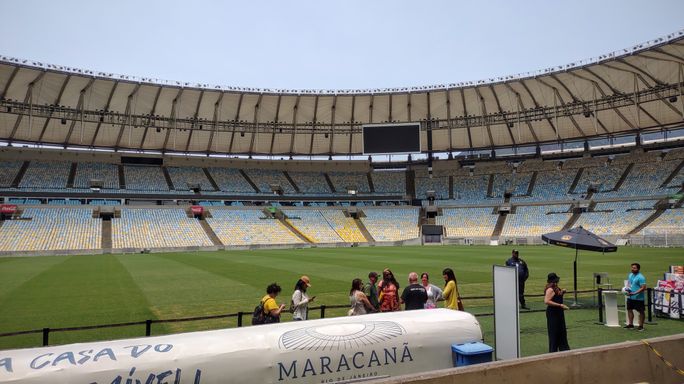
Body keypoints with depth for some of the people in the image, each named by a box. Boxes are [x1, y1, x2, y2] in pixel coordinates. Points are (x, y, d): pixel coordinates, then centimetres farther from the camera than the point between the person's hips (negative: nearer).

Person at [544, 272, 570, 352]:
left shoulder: (556, 288, 9)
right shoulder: (550, 289, -21)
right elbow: (546, 301, -30)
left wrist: (562, 292, 5)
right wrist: (560, 305, -28)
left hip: (558, 313, 10)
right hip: (553, 313, -10)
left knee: (562, 332, 19)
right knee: (554, 333, 0)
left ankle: (564, 349, 31)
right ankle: (553, 351, 10)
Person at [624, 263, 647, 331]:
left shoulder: (641, 277, -16)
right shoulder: (630, 275, 8)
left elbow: (643, 288, -21)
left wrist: (635, 293, -25)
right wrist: (627, 289, 3)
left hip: (638, 298, -8)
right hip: (630, 297, 8)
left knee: (640, 311, 4)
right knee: (629, 309, 12)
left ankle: (641, 326, 13)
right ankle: (631, 324, 23)